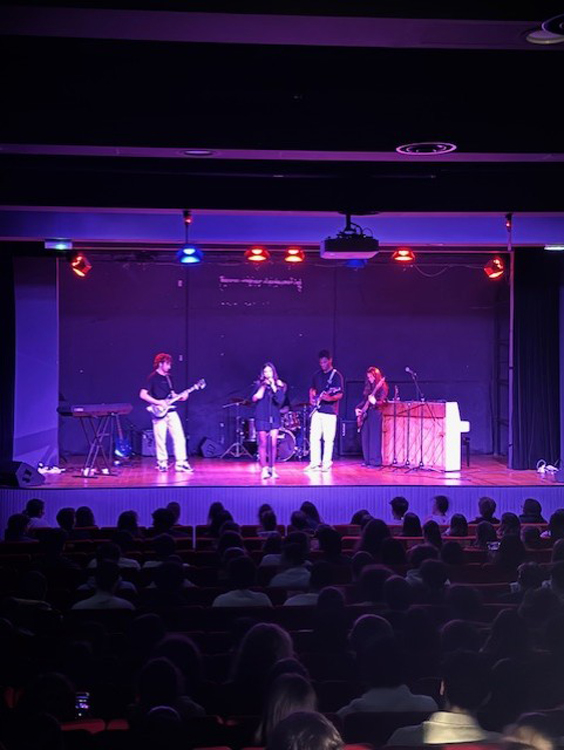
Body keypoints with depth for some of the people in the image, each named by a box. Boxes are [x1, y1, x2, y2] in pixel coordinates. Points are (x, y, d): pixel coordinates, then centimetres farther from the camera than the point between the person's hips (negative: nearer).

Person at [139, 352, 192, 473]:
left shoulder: (168, 377, 15)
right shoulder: (153, 378, -7)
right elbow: (143, 394, -14)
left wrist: (181, 396, 2)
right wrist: (158, 402, -19)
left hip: (171, 412, 6)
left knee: (179, 437, -1)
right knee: (161, 440, -2)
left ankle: (181, 463, 1)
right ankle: (162, 463, 11)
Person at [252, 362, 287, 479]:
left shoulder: (279, 385, 6)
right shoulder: (259, 384, 4)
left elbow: (280, 400, -7)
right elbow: (254, 399, -6)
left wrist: (273, 387, -12)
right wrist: (263, 387, -11)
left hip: (274, 417, 1)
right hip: (262, 417, -1)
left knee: (273, 444, -2)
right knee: (263, 443, -3)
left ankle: (271, 468, 6)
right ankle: (264, 469, -1)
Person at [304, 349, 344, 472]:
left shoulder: (336, 375, -5)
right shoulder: (317, 375, 12)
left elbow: (340, 394, -10)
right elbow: (312, 388, 27)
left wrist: (330, 398, -28)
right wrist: (312, 399, 8)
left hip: (330, 411, -5)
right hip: (317, 410, 5)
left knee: (328, 439, -3)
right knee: (314, 437, 3)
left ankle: (326, 463, 6)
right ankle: (314, 462, 10)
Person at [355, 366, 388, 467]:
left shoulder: (382, 387, -5)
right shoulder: (368, 387, 16)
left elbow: (382, 401, -13)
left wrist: (375, 402, -31)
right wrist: (358, 408, 9)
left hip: (376, 413, -8)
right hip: (365, 413, 8)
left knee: (374, 437, -9)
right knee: (365, 437, 6)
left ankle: (375, 461, -8)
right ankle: (367, 460, 13)